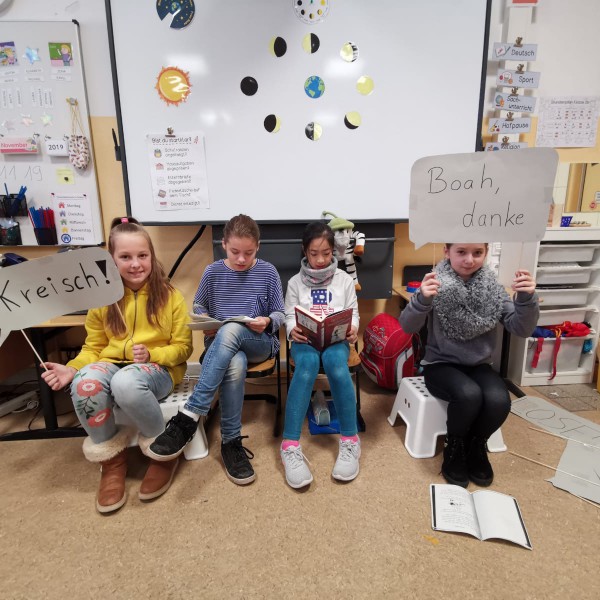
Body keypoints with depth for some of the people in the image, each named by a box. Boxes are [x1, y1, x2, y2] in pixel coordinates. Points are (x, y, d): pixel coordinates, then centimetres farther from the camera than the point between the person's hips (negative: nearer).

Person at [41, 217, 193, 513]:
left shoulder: (169, 296, -4)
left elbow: (183, 347, -3)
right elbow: (93, 348, 9)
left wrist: (151, 354, -21)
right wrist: (72, 368, -12)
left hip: (158, 369, -3)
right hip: (111, 365, 3)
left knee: (126, 383, -38)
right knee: (84, 382, -33)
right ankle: (112, 459, -6)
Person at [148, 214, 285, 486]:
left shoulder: (268, 272, 2)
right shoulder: (213, 272, 5)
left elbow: (279, 313, 5)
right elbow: (198, 306, 17)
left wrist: (268, 322, -18)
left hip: (259, 343, -1)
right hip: (220, 343, 1)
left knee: (230, 330, -38)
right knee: (235, 365, -39)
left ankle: (188, 418, -35)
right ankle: (231, 442, -21)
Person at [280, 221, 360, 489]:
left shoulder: (344, 279, 10)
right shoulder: (296, 282, 9)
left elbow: (353, 314, 11)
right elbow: (290, 317, 7)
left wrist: (353, 329, -12)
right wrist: (293, 331, -16)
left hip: (336, 339, 0)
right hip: (305, 340, 0)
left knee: (335, 361, -36)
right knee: (307, 364, -36)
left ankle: (350, 440, -25)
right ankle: (290, 445, -36)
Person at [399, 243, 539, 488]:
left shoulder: (492, 287, -2)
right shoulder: (437, 285, -11)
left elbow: (521, 329, -8)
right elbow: (408, 327, -22)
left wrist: (527, 298, -28)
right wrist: (422, 299, -42)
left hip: (479, 365, 3)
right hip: (441, 364, -3)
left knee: (499, 400, -24)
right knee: (469, 394, -30)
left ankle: (476, 447, 6)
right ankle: (454, 449, 0)